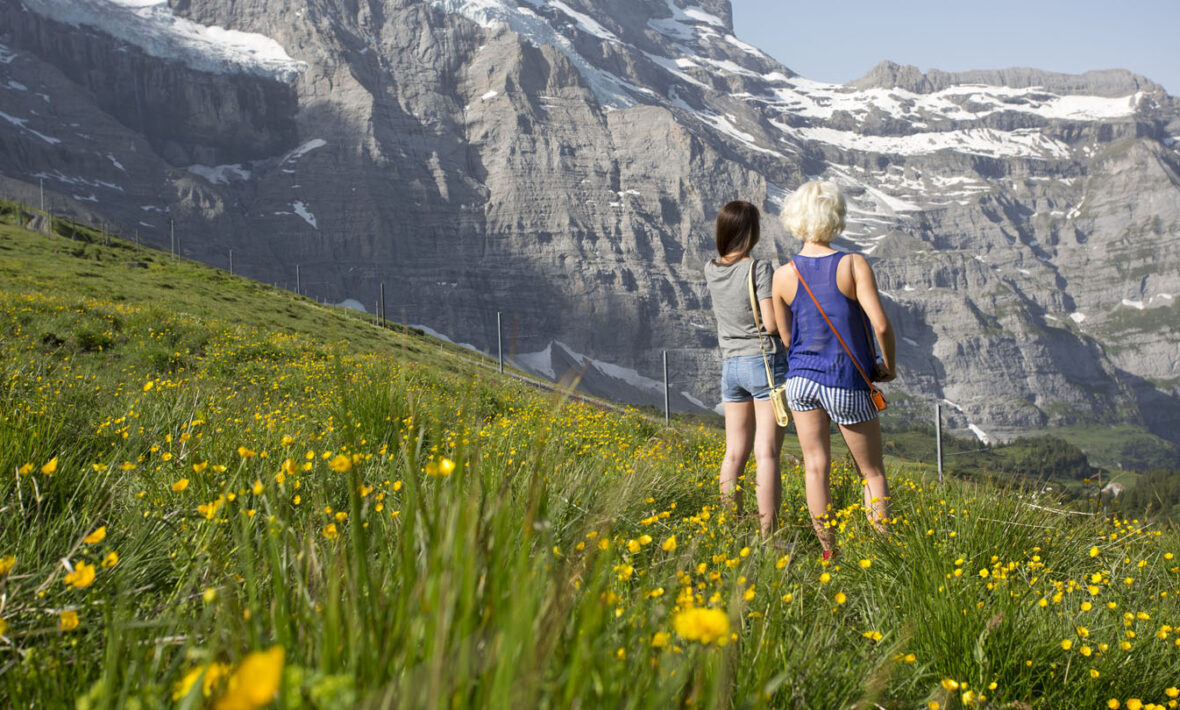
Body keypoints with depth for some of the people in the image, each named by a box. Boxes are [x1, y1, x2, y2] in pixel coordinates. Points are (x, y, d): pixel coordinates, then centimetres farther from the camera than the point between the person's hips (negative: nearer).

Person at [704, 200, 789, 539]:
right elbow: (771, 323, -15)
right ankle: (767, 536, -7)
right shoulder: (760, 269, -12)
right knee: (767, 453, -6)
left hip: (730, 365, 6)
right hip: (766, 362, -6)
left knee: (735, 454, 9)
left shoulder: (711, 271, 6)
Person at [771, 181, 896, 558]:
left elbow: (785, 336, 5)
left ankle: (828, 554, 12)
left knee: (816, 466, 9)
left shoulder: (783, 276, -4)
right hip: (847, 386, -3)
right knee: (872, 471, 11)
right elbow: (881, 325, -20)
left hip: (801, 379, 3)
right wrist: (888, 365, -2)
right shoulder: (854, 265, -14)